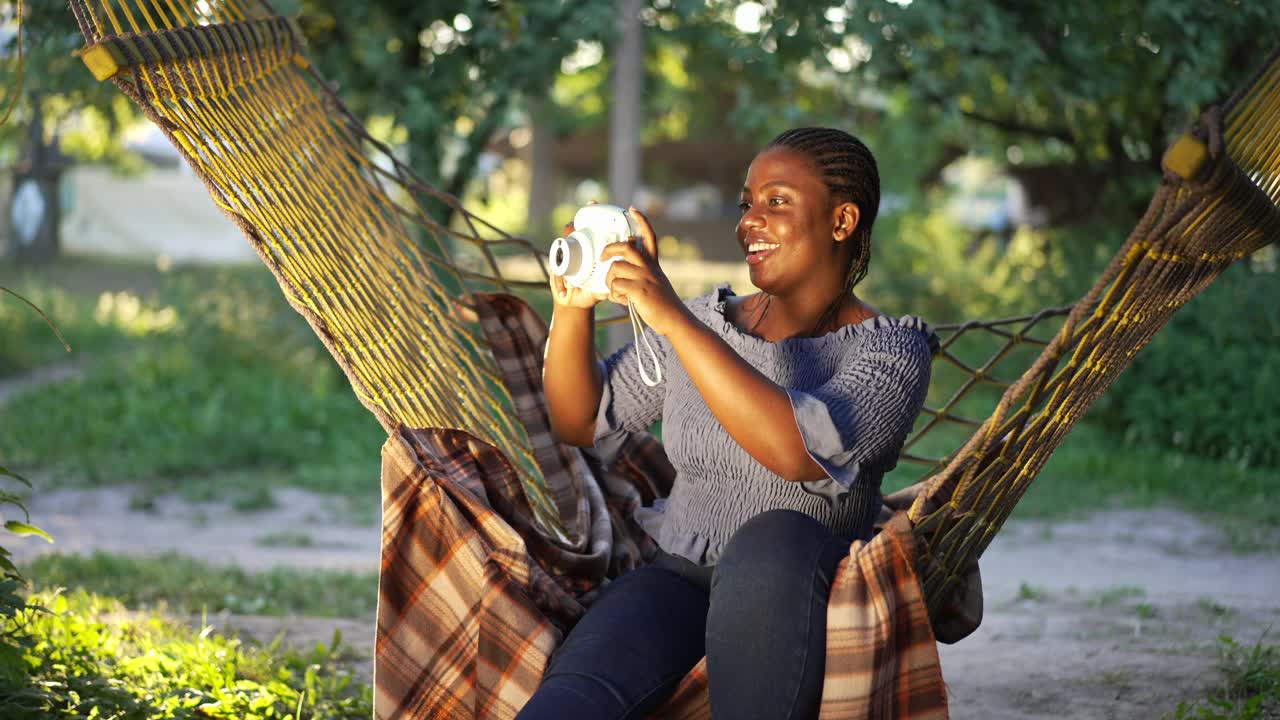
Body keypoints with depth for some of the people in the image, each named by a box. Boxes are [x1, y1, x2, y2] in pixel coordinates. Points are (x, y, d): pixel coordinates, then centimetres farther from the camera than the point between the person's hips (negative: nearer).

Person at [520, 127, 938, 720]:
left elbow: (802, 450, -23)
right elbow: (580, 423, 18)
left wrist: (672, 319, -25)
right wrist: (572, 308, -1)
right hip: (679, 577, 2)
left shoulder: (891, 350, -4)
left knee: (773, 538, -40)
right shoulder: (705, 323, 13)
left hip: (794, 600, -2)